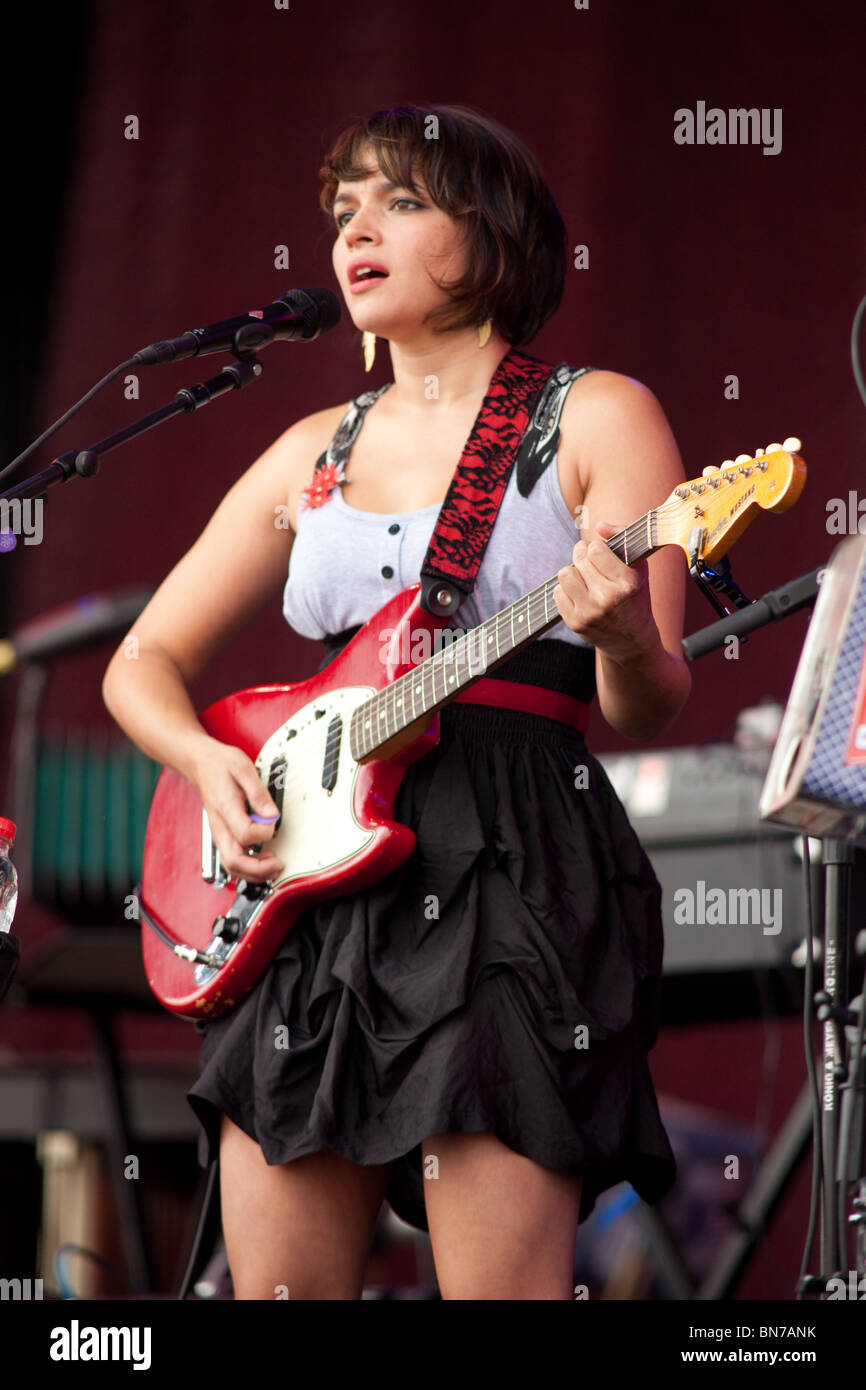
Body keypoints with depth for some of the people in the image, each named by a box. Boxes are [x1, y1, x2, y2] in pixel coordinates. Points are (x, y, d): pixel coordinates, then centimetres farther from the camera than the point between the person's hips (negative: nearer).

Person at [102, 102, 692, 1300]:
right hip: (312, 890, 5)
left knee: (500, 1288, -11)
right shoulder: (316, 451, 17)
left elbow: (647, 715, -4)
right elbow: (144, 663, 21)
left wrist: (623, 639, -27)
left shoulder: (594, 420, 3)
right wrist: (208, 761, -1)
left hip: (513, 883, -5)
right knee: (278, 1289, 2)